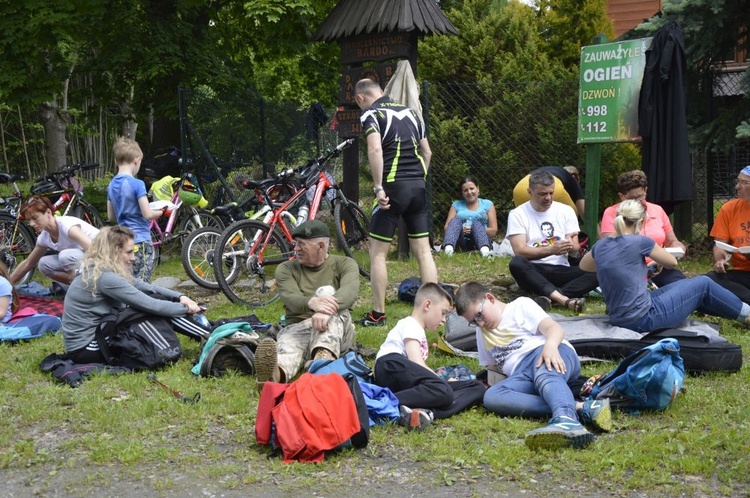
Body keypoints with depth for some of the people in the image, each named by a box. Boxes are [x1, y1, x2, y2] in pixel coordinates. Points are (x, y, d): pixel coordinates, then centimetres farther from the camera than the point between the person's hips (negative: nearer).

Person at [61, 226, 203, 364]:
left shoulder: (99, 269, 5)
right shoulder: (105, 277, -24)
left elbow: (146, 288, 5)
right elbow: (151, 306, -23)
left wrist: (180, 297, -8)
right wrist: (186, 309, -11)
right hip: (84, 350, -9)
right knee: (154, 312, -13)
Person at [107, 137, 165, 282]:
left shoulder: (112, 185, 8)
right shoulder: (137, 184, -14)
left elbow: (111, 216, 15)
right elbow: (148, 214, -17)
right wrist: (160, 212, 2)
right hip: (140, 241, -7)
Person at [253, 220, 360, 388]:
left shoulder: (344, 264, 8)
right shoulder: (286, 269, 11)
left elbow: (349, 291, -16)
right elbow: (291, 298, -11)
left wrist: (327, 310, -39)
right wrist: (311, 303, -37)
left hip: (337, 332, -1)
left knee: (326, 292, -28)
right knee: (287, 345, -35)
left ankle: (324, 358, -55)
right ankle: (276, 373, -74)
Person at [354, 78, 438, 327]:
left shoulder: (371, 114, -4)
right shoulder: (409, 112, 17)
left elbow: (375, 150, -21)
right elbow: (427, 152, 19)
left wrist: (378, 188, -19)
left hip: (393, 187, -6)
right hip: (418, 186, 6)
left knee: (378, 252, 4)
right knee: (423, 251, 9)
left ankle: (378, 314, 6)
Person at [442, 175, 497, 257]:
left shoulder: (487, 204, 16)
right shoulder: (456, 205, 20)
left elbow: (493, 231, 7)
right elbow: (447, 228, 9)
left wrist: (476, 230, -10)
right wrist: (461, 230, -12)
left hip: (480, 241, -1)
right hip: (461, 242, 1)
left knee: (476, 223, -29)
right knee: (455, 220, -23)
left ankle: (484, 248, -60)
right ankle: (448, 247, -53)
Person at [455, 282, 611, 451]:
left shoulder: (521, 305, 15)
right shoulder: (482, 333, 35)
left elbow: (553, 326, -2)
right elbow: (492, 366, 36)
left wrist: (550, 345, -23)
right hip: (520, 375, 4)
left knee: (545, 376, -40)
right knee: (491, 397, -28)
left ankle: (565, 418, -74)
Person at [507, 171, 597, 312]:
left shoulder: (566, 211, 9)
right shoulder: (517, 214, 1)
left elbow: (575, 252, 4)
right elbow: (519, 251, -11)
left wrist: (572, 248, -21)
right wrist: (551, 250, -24)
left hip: (561, 270, 3)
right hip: (533, 271, -3)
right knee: (516, 263, -37)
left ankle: (549, 297, -39)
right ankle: (565, 299, -47)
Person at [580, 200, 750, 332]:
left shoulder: (600, 246, 2)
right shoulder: (639, 242, -13)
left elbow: (583, 265, 27)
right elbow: (672, 262, 7)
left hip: (620, 320, 7)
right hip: (643, 320, -7)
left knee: (685, 285, 29)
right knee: (703, 284, 13)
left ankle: (736, 311, 48)